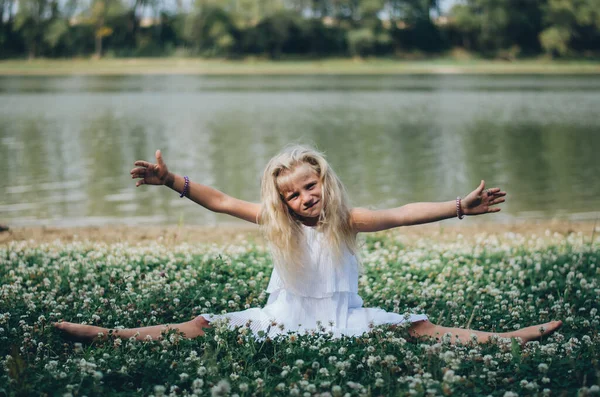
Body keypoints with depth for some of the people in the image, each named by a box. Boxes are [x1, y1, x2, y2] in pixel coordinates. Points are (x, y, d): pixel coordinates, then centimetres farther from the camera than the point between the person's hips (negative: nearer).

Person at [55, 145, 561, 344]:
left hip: (343, 319, -1)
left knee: (419, 328, -17)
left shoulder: (347, 221, -7)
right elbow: (220, 200, -1)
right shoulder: (276, 223, -1)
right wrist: (172, 181, -11)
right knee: (201, 326, -7)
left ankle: (509, 337, -21)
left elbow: (401, 214, -17)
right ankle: (108, 335, -9)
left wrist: (458, 206, -27)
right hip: (285, 319, 2)